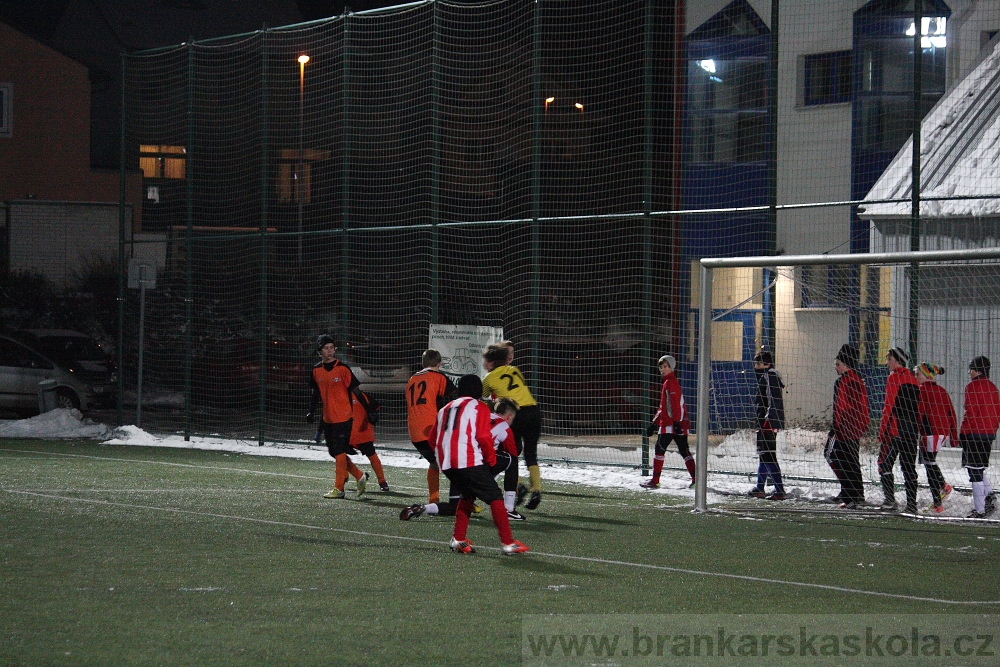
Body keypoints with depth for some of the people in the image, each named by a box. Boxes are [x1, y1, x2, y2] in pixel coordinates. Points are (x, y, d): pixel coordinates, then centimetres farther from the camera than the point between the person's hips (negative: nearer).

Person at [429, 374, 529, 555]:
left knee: (467, 496, 26)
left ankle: (458, 539, 18)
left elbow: (432, 438, 21)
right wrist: (491, 458, 5)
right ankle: (507, 542, -7)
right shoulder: (479, 407, 5)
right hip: (470, 462, -6)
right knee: (495, 497, -1)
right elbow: (483, 436, -8)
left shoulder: (445, 409, 23)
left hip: (446, 463, 6)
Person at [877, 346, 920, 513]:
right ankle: (912, 504, 4)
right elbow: (918, 407, 15)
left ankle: (890, 498, -9)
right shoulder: (913, 380, 13)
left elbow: (888, 407, -12)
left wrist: (882, 430, -9)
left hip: (894, 430, -7)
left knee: (885, 463, 1)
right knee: (909, 467, 8)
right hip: (912, 431, 7)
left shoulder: (894, 378, -8)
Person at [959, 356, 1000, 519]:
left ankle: (979, 510, -5)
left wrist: (963, 432, -10)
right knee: (978, 469, 21)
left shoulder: (973, 386, -11)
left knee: (975, 472, -4)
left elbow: (970, 412, -16)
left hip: (974, 433, -8)